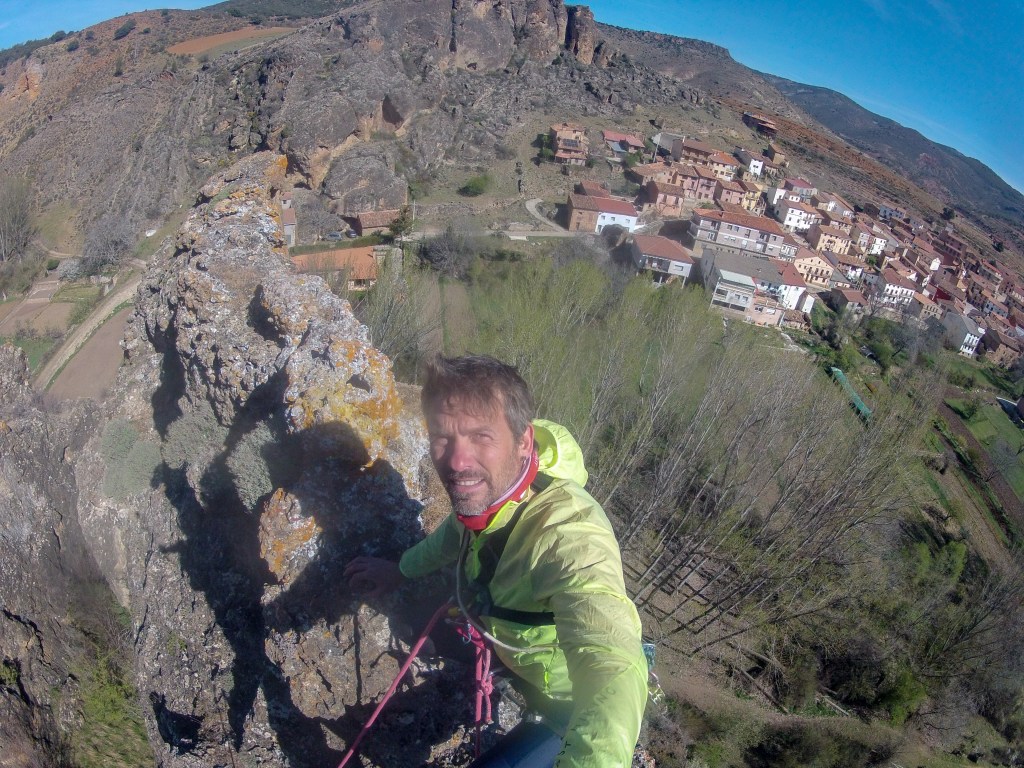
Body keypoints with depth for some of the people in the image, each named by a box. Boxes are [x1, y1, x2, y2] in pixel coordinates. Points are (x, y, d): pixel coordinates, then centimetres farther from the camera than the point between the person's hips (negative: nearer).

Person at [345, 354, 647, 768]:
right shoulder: (487, 488, -19)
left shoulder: (568, 533, -44)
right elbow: (460, 530, 5)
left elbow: (611, 664, -60)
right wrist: (401, 568, 16)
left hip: (575, 705, -6)